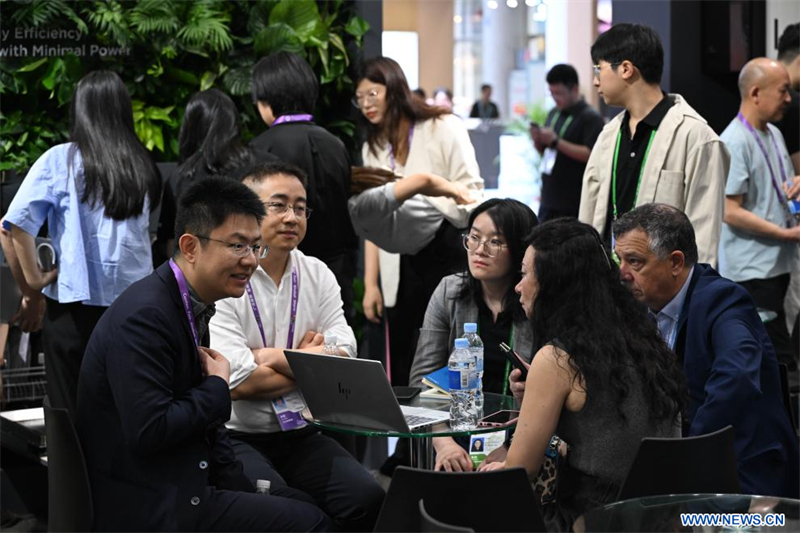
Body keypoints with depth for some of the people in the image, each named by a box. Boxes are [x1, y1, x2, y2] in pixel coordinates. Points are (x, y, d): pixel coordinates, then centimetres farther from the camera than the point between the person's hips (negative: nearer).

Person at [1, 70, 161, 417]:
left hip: (74, 307, -3)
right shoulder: (143, 167, 4)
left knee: (71, 417, 6)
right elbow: (152, 233, 8)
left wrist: (32, 284, -4)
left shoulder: (60, 161, -5)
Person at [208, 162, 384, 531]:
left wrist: (274, 357, -11)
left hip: (300, 435, 5)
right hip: (235, 439, -5)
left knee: (367, 499, -21)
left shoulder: (318, 276, 10)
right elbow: (239, 382, -16)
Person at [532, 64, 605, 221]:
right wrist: (538, 141, -1)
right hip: (549, 199, 7)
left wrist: (556, 141, -20)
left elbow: (591, 155, -20)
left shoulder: (590, 118, -9)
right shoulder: (554, 114, 14)